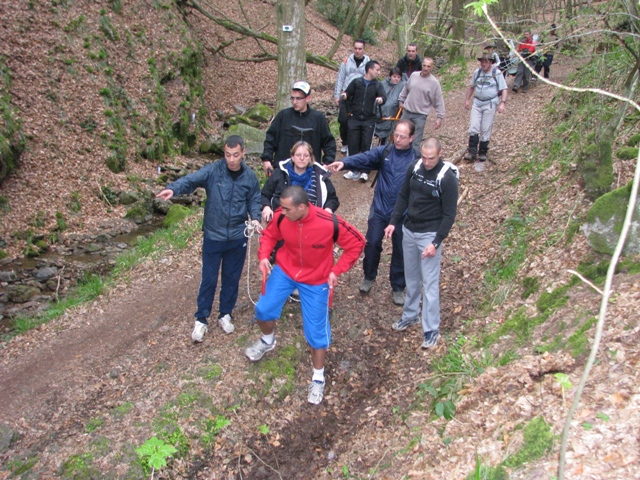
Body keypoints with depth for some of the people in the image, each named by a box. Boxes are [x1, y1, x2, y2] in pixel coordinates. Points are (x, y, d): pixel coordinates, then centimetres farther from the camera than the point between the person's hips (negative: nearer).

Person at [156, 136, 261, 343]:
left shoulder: (250, 177, -3)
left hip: (238, 238, 2)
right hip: (213, 236, -2)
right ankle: (201, 320, 22)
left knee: (232, 278, 15)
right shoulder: (213, 170, -12)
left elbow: (254, 200, 8)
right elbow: (191, 179, -26)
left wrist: (255, 218, -12)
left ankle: (225, 315, 34)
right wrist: (173, 188, -47)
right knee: (209, 279, 6)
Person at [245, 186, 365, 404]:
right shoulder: (281, 217, -20)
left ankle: (318, 378, 24)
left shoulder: (329, 223, -31)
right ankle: (267, 340, 38)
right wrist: (263, 255, -15)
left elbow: (357, 243, -17)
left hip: (316, 280, -3)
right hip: (284, 271, 3)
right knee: (263, 309, 1)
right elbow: (270, 234, 3)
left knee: (316, 330, 2)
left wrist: (336, 271, -18)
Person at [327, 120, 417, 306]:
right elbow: (365, 157, -19)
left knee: (400, 251, 10)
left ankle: (398, 287, 28)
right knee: (371, 244, 10)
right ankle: (369, 276, 36)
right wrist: (344, 162, -39)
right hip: (379, 209, 2)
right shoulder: (384, 152, -3)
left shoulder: (417, 159, -8)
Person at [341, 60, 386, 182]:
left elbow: (384, 96, -11)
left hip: (369, 120, 0)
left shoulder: (378, 85, 5)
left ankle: (364, 171, -1)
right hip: (355, 118, 0)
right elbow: (347, 95, 9)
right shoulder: (356, 82, 5)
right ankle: (354, 170, 7)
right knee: (353, 144, -2)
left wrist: (381, 99, -34)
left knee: (366, 145, -6)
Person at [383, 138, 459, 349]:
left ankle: (431, 329, 10)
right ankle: (410, 315, 36)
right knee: (411, 278, 18)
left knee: (430, 283, 0)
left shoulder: (448, 178, -17)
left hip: (429, 235, -6)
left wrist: (436, 242, -20)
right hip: (409, 231, 6)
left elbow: (449, 214, -16)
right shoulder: (414, 168, 0)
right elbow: (403, 196, 11)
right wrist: (393, 222, 3)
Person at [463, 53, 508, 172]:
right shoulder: (477, 72, 6)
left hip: (490, 104, -3)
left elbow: (504, 89, -6)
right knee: (473, 128, -8)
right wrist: (467, 100, 16)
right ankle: (472, 153, -1)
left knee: (485, 131, 2)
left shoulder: (497, 73, -5)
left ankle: (482, 156, 11)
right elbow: (471, 86, 20)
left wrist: (502, 103, -17)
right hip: (477, 103, 3)